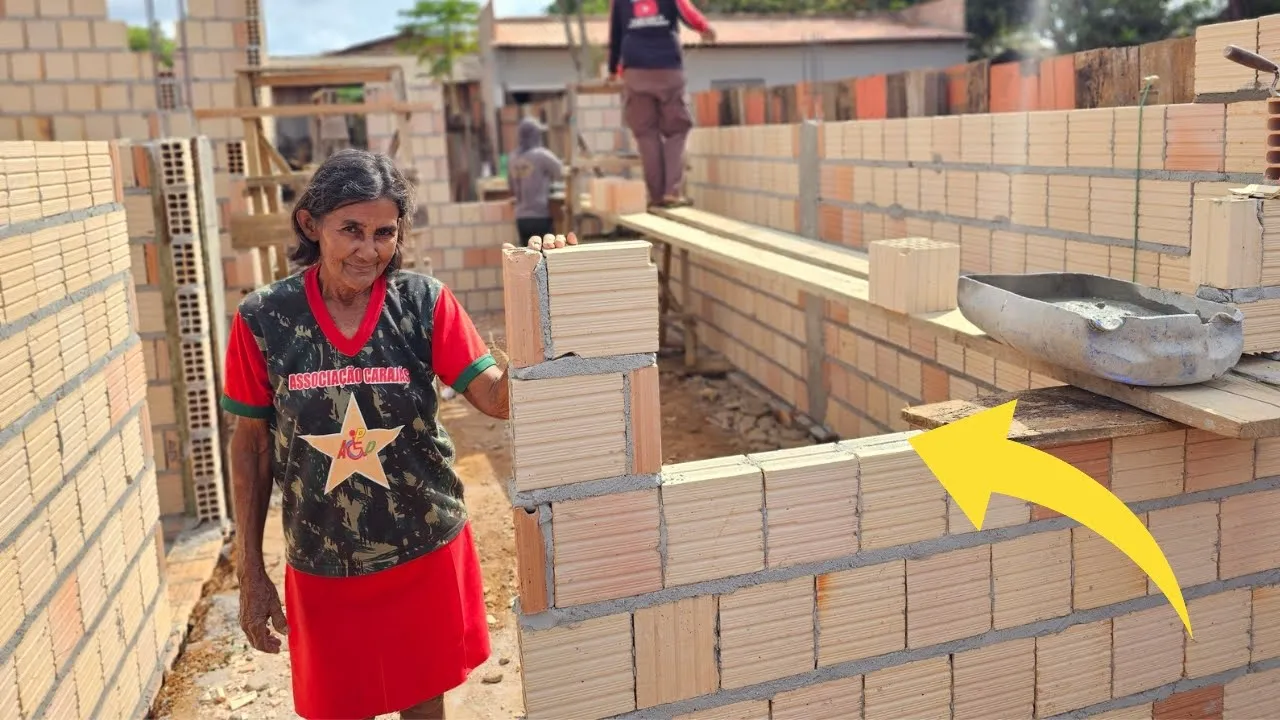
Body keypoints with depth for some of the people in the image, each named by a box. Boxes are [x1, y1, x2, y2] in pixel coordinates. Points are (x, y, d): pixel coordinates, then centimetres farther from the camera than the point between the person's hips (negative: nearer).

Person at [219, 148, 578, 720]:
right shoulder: (263, 319, -10)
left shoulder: (423, 303, -10)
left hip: (426, 554, 1)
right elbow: (250, 444, -2)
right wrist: (250, 573, 1)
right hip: (324, 566, 0)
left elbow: (499, 398, -15)